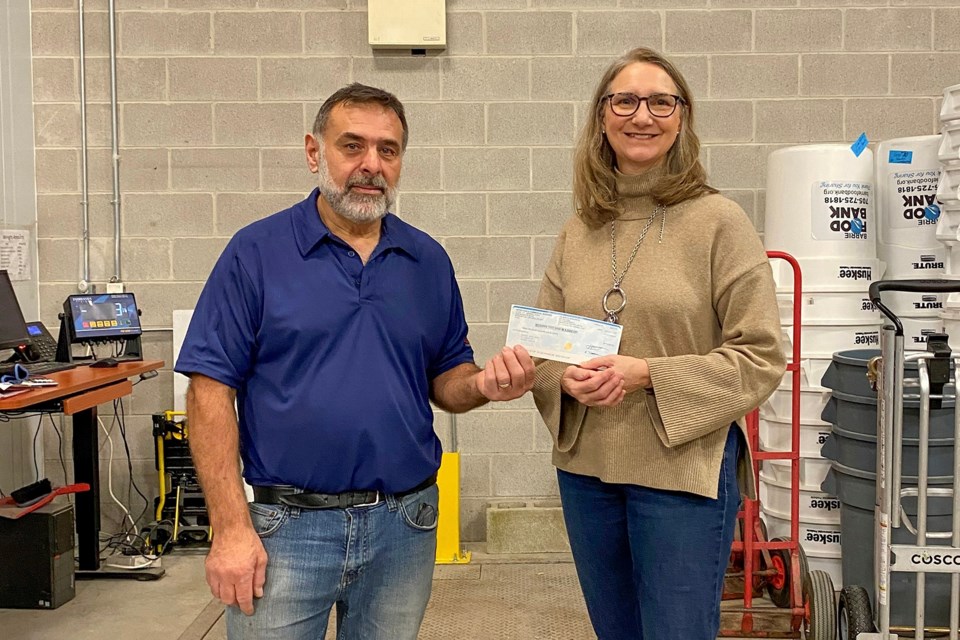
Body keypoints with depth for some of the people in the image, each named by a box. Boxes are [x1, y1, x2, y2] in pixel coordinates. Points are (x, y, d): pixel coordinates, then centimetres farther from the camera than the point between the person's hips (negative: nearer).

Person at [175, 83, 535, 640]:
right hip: (289, 527, -3)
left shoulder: (429, 260, 6)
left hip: (405, 525, 4)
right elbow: (211, 390, -8)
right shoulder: (257, 252, -5)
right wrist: (231, 528, -13)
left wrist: (484, 385, -11)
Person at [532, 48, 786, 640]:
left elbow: (761, 357, -10)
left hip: (685, 470, -5)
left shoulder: (718, 221, -9)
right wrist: (567, 379, -12)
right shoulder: (579, 232, 5)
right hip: (585, 465, 5)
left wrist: (647, 374, -19)